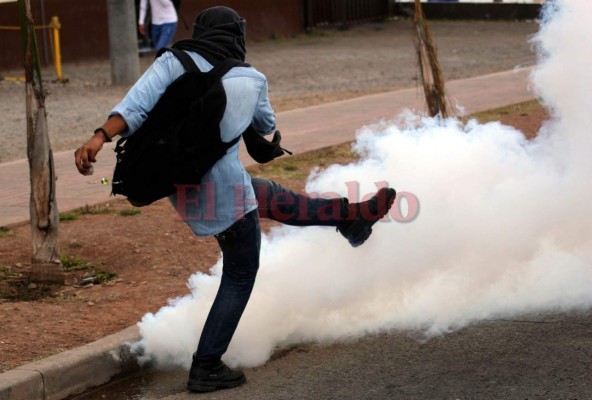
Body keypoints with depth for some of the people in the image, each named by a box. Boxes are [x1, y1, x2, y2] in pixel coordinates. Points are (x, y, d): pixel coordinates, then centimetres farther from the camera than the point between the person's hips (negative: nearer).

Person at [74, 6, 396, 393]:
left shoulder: (175, 63, -5)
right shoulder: (252, 79, -3)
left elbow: (136, 105, -22)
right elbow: (266, 126, 19)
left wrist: (100, 137, -28)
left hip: (183, 186, 5)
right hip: (224, 192, -5)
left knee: (274, 196, 24)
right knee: (241, 275, 13)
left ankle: (351, 216, 43)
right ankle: (206, 368, 14)